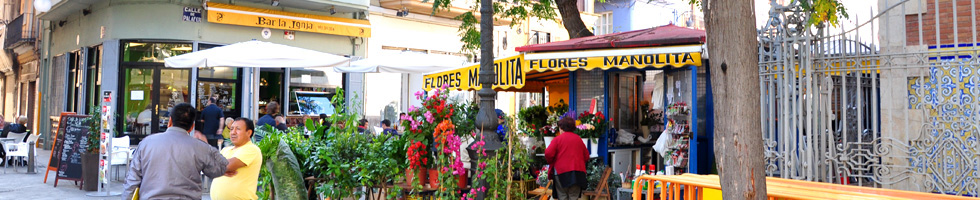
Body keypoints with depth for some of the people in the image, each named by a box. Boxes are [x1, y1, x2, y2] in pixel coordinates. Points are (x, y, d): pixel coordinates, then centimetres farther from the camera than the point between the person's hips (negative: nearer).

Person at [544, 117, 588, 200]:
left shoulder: (557, 139, -4)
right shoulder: (579, 139, 10)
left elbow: (548, 154, -12)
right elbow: (586, 156, 12)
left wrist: (551, 162, 8)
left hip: (562, 172, -3)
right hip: (578, 173, 4)